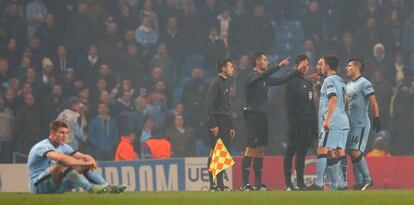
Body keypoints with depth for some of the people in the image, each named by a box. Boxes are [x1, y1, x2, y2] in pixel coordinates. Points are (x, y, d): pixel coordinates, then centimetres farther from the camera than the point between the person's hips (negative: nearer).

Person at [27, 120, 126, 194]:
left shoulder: (63, 147, 13)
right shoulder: (43, 146, -16)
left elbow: (85, 157, 7)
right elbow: (60, 158, -36)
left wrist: (91, 161, -20)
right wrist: (84, 163, -37)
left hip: (56, 185, 8)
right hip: (38, 186, -8)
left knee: (83, 164, -1)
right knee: (62, 165, -34)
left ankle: (106, 187, -16)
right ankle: (91, 188, -46)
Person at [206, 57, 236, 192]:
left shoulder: (226, 84, 21)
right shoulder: (215, 84, -8)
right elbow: (210, 105, -16)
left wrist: (231, 126, 21)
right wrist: (213, 125, -21)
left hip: (225, 124, 9)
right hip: (217, 123, -9)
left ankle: (220, 183, 9)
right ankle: (213, 184, -12)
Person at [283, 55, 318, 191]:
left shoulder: (309, 83, 18)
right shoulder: (292, 82, -4)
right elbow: (289, 105, -11)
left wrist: (315, 123, 13)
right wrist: (292, 124, -18)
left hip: (308, 123, 7)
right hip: (296, 123, -7)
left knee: (302, 152, 8)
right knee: (291, 152, -5)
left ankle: (300, 182, 10)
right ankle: (288, 183, -6)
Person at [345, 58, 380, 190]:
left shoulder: (364, 83, -8)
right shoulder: (348, 86, 18)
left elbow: (373, 102, -13)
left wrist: (377, 120, -18)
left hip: (361, 124, -9)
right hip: (351, 124, 9)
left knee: (356, 153, -15)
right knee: (353, 154, 7)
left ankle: (367, 179, -5)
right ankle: (359, 183, 10)